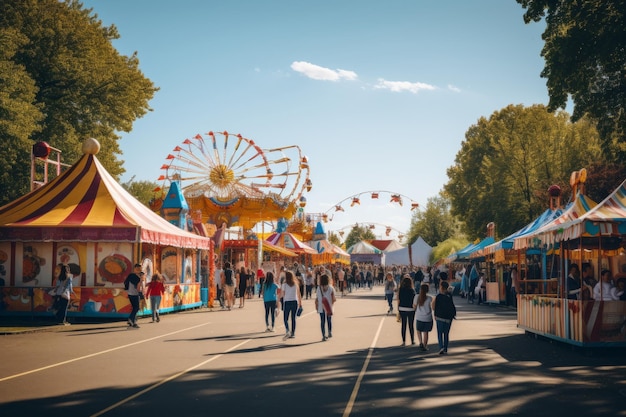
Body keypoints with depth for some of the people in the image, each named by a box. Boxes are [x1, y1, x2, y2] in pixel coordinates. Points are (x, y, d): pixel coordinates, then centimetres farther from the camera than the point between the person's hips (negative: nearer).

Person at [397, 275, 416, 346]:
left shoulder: (400, 290, -5)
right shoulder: (412, 290, -12)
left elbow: (398, 301, -1)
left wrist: (398, 310, 8)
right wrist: (415, 310, 4)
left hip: (402, 309, 2)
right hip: (410, 310, -2)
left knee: (403, 325, 9)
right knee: (411, 325, 11)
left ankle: (404, 341, 10)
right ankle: (412, 341, 19)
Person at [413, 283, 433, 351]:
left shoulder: (417, 296, -9)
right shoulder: (429, 298, -13)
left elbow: (414, 306, -1)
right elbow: (432, 307, -11)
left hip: (419, 317, 1)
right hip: (427, 318, -1)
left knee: (419, 330, 20)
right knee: (426, 332, 9)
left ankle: (420, 342, 3)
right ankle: (424, 346, 14)